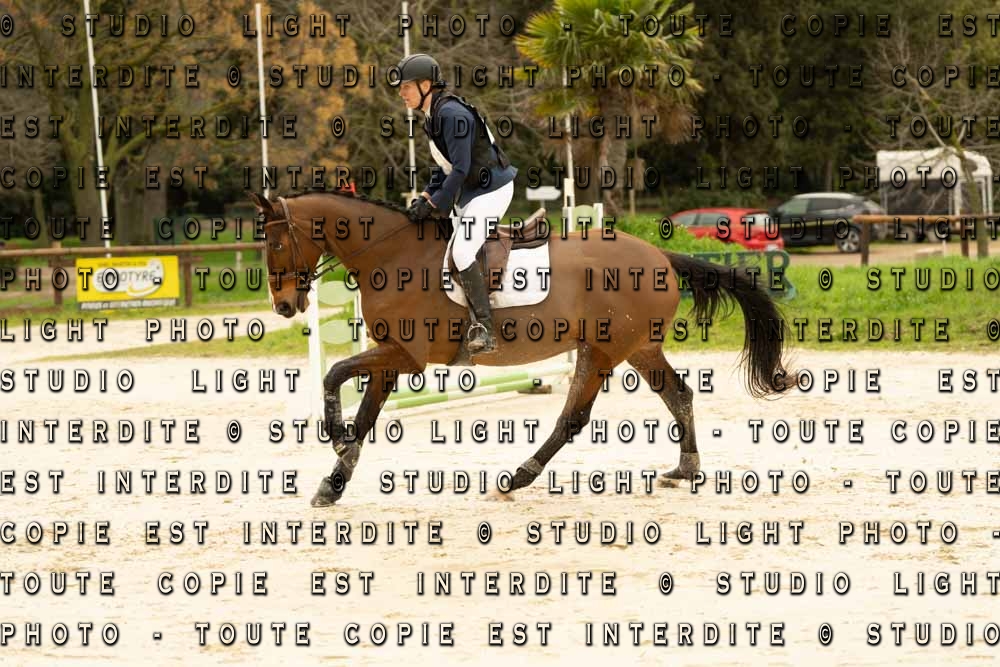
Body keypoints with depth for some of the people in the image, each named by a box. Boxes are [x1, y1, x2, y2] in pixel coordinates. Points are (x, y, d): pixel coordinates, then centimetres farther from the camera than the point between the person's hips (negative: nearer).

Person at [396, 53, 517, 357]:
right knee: (457, 258, 12)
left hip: (491, 189, -10)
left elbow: (460, 169, -25)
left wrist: (433, 205, -20)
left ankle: (484, 331, -16)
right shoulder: (432, 116, 9)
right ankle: (478, 323, 22)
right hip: (467, 193, 10)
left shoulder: (452, 114, -22)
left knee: (463, 254, -19)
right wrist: (426, 195, 3)